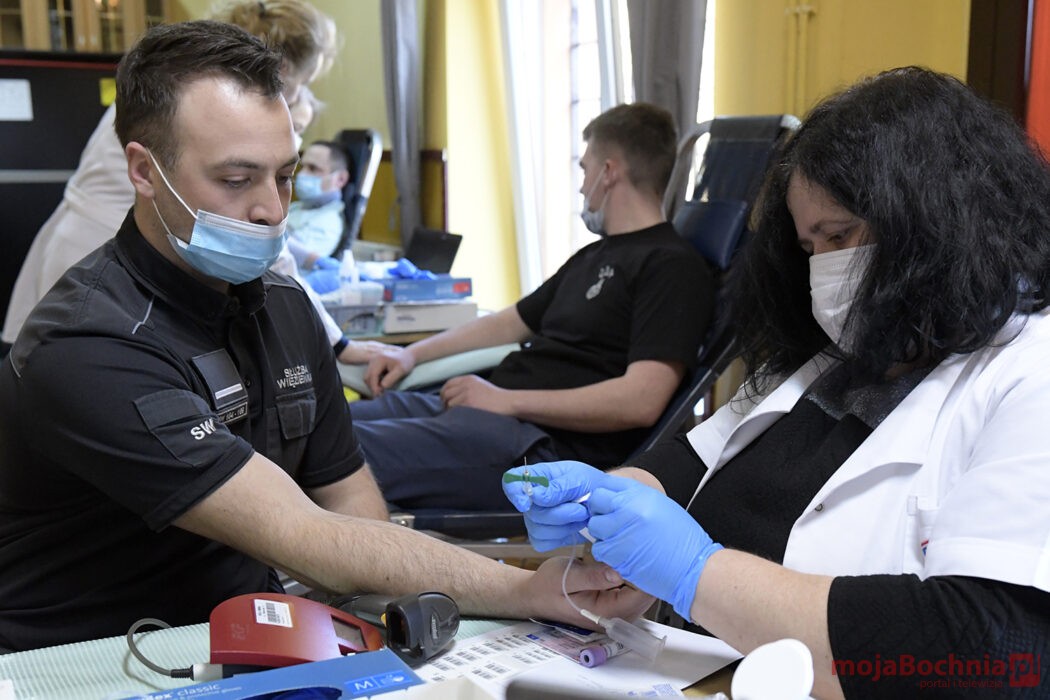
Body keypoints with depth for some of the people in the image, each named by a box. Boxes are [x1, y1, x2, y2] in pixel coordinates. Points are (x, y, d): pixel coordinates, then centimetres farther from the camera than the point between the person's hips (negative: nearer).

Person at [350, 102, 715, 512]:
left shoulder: (672, 266, -7)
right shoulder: (592, 257, 25)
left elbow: (641, 401, -19)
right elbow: (512, 322, 33)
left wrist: (507, 400, -17)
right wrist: (413, 354, 20)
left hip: (547, 443, -10)